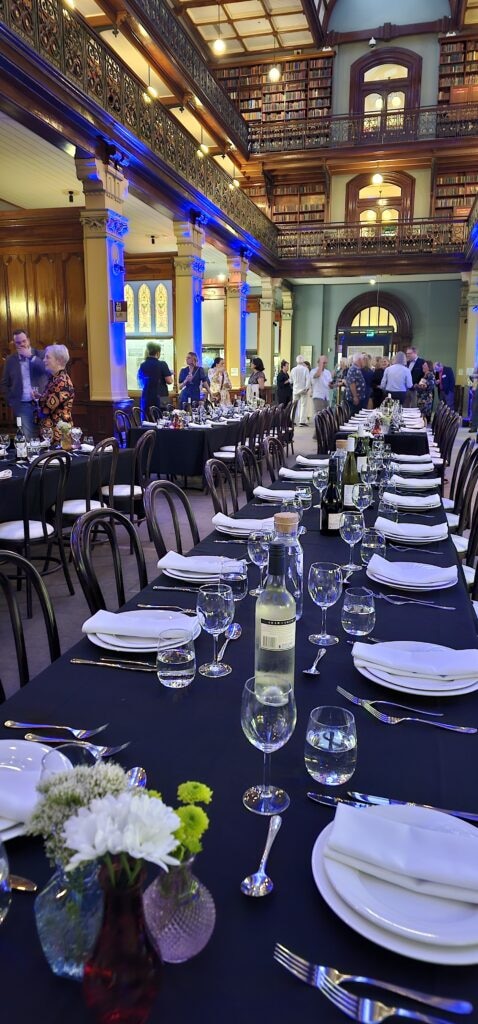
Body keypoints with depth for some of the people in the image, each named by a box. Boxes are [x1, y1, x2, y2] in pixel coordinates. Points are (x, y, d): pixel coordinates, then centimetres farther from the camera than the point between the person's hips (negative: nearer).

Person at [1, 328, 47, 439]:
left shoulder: (40, 354, 4)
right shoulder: (10, 360, 8)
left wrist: (31, 356, -14)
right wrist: (11, 401, 3)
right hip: (23, 405, 1)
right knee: (27, 439, -4)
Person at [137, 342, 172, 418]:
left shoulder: (142, 366, 6)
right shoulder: (162, 364, -7)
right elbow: (169, 381, -11)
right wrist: (169, 374, 10)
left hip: (146, 399, 4)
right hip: (160, 399, -4)